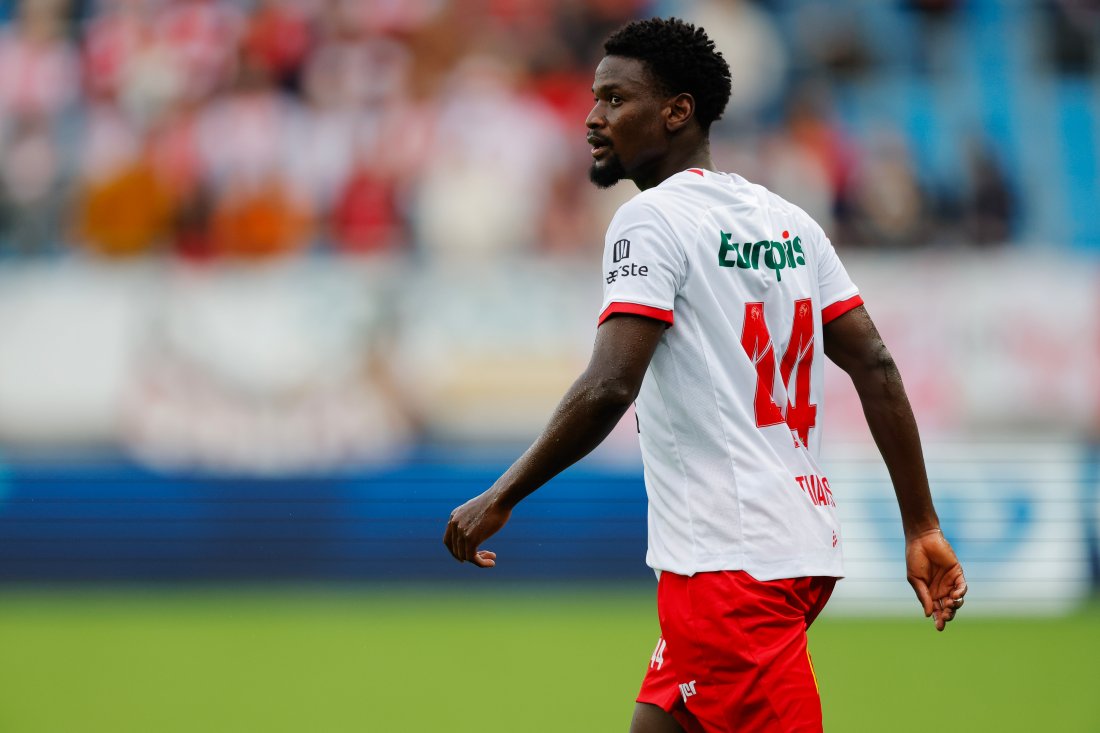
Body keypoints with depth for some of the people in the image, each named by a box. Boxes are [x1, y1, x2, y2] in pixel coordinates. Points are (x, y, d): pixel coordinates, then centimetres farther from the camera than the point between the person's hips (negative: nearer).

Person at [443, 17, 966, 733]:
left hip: (730, 561, -9)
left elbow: (608, 389, -19)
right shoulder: (789, 222, 15)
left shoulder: (652, 218, -8)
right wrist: (923, 527, 13)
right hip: (804, 547, 9)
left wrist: (500, 499, -10)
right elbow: (877, 369, 11)